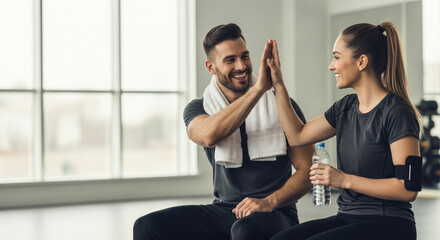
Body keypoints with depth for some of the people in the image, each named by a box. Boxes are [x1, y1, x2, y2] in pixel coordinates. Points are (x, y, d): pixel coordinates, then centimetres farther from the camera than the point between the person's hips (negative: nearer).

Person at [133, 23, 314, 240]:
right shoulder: (198, 109, 5)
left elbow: (308, 170, -2)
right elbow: (209, 135, -21)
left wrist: (270, 202, -19)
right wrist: (258, 89, -25)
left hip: (274, 214, -3)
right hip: (223, 211, 3)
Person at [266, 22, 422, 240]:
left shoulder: (397, 113, -12)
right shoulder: (345, 107, 11)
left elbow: (408, 188, -17)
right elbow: (297, 136, 20)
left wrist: (345, 180, -20)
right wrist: (278, 85, 16)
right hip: (348, 219, 7)